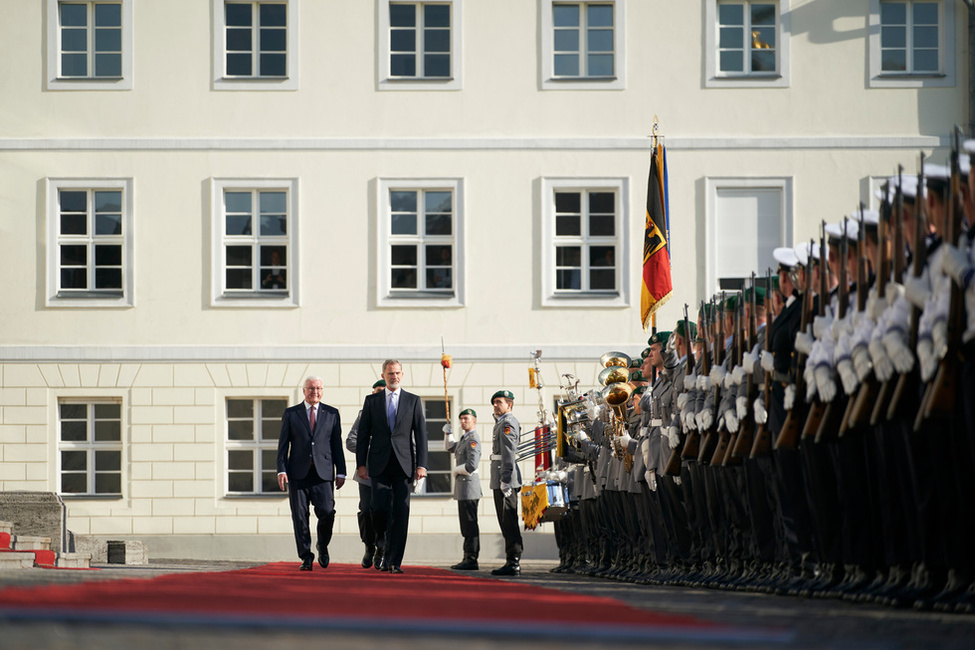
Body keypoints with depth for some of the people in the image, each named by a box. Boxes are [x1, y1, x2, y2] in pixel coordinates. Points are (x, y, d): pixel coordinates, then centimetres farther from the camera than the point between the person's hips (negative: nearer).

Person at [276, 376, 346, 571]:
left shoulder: (332, 414, 11)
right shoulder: (290, 413, 9)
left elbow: (337, 445, 10)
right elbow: (283, 444, 6)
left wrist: (341, 472, 4)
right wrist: (281, 470, -4)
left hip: (323, 473, 0)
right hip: (298, 473, 0)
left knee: (327, 512, -12)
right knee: (300, 516, -2)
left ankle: (323, 545, 15)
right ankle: (306, 557, 6)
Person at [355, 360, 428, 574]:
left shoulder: (413, 401, 9)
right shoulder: (372, 401, 9)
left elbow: (420, 434, 5)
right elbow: (363, 434, 8)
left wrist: (421, 464, -4)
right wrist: (361, 464, 0)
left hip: (403, 464, 0)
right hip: (379, 465, 0)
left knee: (401, 513, -5)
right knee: (380, 508, -13)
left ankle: (394, 561, -2)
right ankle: (381, 542, 17)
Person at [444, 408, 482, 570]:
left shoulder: (473, 440, -13)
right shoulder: (464, 438, 18)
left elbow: (472, 465, -22)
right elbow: (451, 447, 36)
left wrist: (456, 470, -6)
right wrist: (448, 433, 18)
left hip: (469, 485, -11)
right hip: (463, 487, 11)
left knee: (470, 524, -11)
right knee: (467, 525, 11)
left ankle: (471, 560, -12)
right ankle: (468, 559, 14)